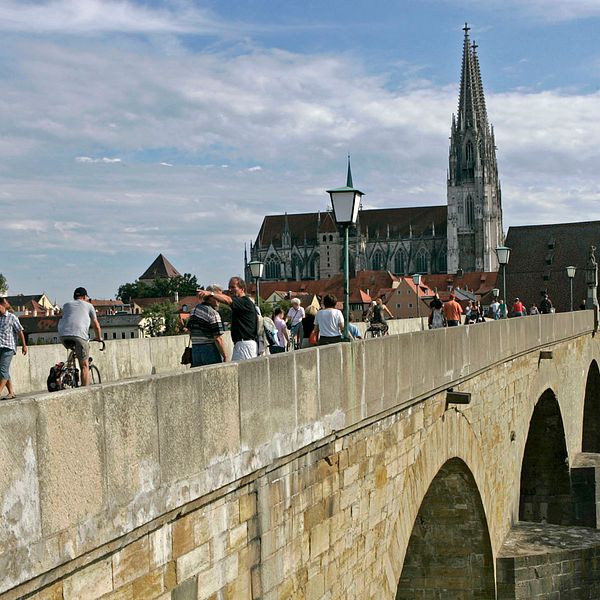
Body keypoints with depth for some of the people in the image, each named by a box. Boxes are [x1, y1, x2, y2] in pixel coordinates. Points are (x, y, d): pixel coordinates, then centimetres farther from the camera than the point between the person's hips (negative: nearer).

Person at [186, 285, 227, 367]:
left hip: (195, 350, 7)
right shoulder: (213, 314, -14)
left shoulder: (194, 310, 10)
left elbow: (189, 330, 18)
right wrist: (225, 356, -11)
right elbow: (218, 339, -18)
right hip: (210, 350, -7)